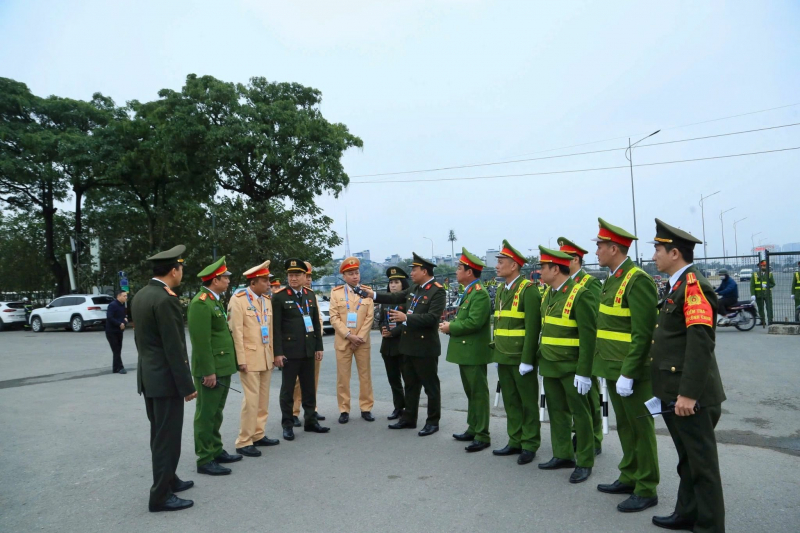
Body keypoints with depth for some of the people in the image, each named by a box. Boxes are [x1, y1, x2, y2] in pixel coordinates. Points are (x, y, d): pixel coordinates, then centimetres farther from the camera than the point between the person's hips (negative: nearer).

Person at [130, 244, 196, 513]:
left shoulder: (140, 295, 8)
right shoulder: (165, 300, -21)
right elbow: (174, 348, -22)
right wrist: (187, 385, -16)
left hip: (148, 375, 10)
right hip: (166, 379, -10)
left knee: (159, 434, 20)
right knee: (167, 437, 1)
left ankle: (168, 479, 35)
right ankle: (160, 495, 10)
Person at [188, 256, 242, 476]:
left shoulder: (216, 300, 14)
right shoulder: (201, 303, -18)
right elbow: (201, 341, -21)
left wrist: (224, 367, 18)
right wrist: (208, 371, -21)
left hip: (223, 368, 10)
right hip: (211, 370, -10)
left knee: (216, 413, 18)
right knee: (206, 415, 1)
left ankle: (216, 451, 29)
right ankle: (205, 460, 10)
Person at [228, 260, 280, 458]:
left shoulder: (267, 299, 10)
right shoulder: (238, 300, -11)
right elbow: (236, 331, -14)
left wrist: (273, 352, 10)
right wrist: (241, 360, -16)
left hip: (266, 357, 7)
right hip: (250, 358, -7)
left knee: (263, 399, 13)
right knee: (251, 400, -5)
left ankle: (258, 435, 25)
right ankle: (244, 442, 5)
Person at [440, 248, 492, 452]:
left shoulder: (479, 294, -17)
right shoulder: (468, 292, 15)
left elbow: (474, 322, -26)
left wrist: (451, 327, -15)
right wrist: (450, 326, 3)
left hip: (474, 353, -10)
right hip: (465, 352, 10)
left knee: (479, 394, -2)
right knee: (470, 393, 17)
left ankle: (482, 436, 5)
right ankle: (473, 429, 28)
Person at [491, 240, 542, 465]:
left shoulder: (528, 289, -13)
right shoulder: (501, 290, 12)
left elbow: (533, 327, -17)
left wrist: (526, 360, -19)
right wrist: (495, 352, 14)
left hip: (521, 358, -7)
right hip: (503, 358, 8)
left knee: (528, 402, 6)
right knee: (510, 401, 14)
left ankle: (530, 445, 16)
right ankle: (515, 441, 25)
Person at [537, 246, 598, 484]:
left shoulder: (580, 294, -15)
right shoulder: (548, 294, 10)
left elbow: (589, 337, -17)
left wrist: (584, 372, -18)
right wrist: (541, 361, 14)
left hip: (572, 367, -7)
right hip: (550, 366, 8)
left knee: (580, 414, 5)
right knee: (556, 411, 15)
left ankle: (584, 462, 17)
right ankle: (562, 455, 28)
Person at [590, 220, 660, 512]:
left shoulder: (637, 281, -17)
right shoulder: (612, 279, 11)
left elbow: (643, 333, -21)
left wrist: (627, 373, -22)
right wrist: (607, 367, 15)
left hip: (633, 370, -9)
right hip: (613, 367, 9)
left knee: (640, 428, 4)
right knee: (624, 426, 18)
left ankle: (646, 490, 17)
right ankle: (629, 478, 32)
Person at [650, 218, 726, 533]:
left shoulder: (694, 285, -16)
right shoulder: (678, 286, 14)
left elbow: (700, 343, -23)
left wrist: (688, 394, -24)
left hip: (691, 396, -10)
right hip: (674, 392, 10)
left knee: (702, 462, 3)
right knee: (687, 459, 20)